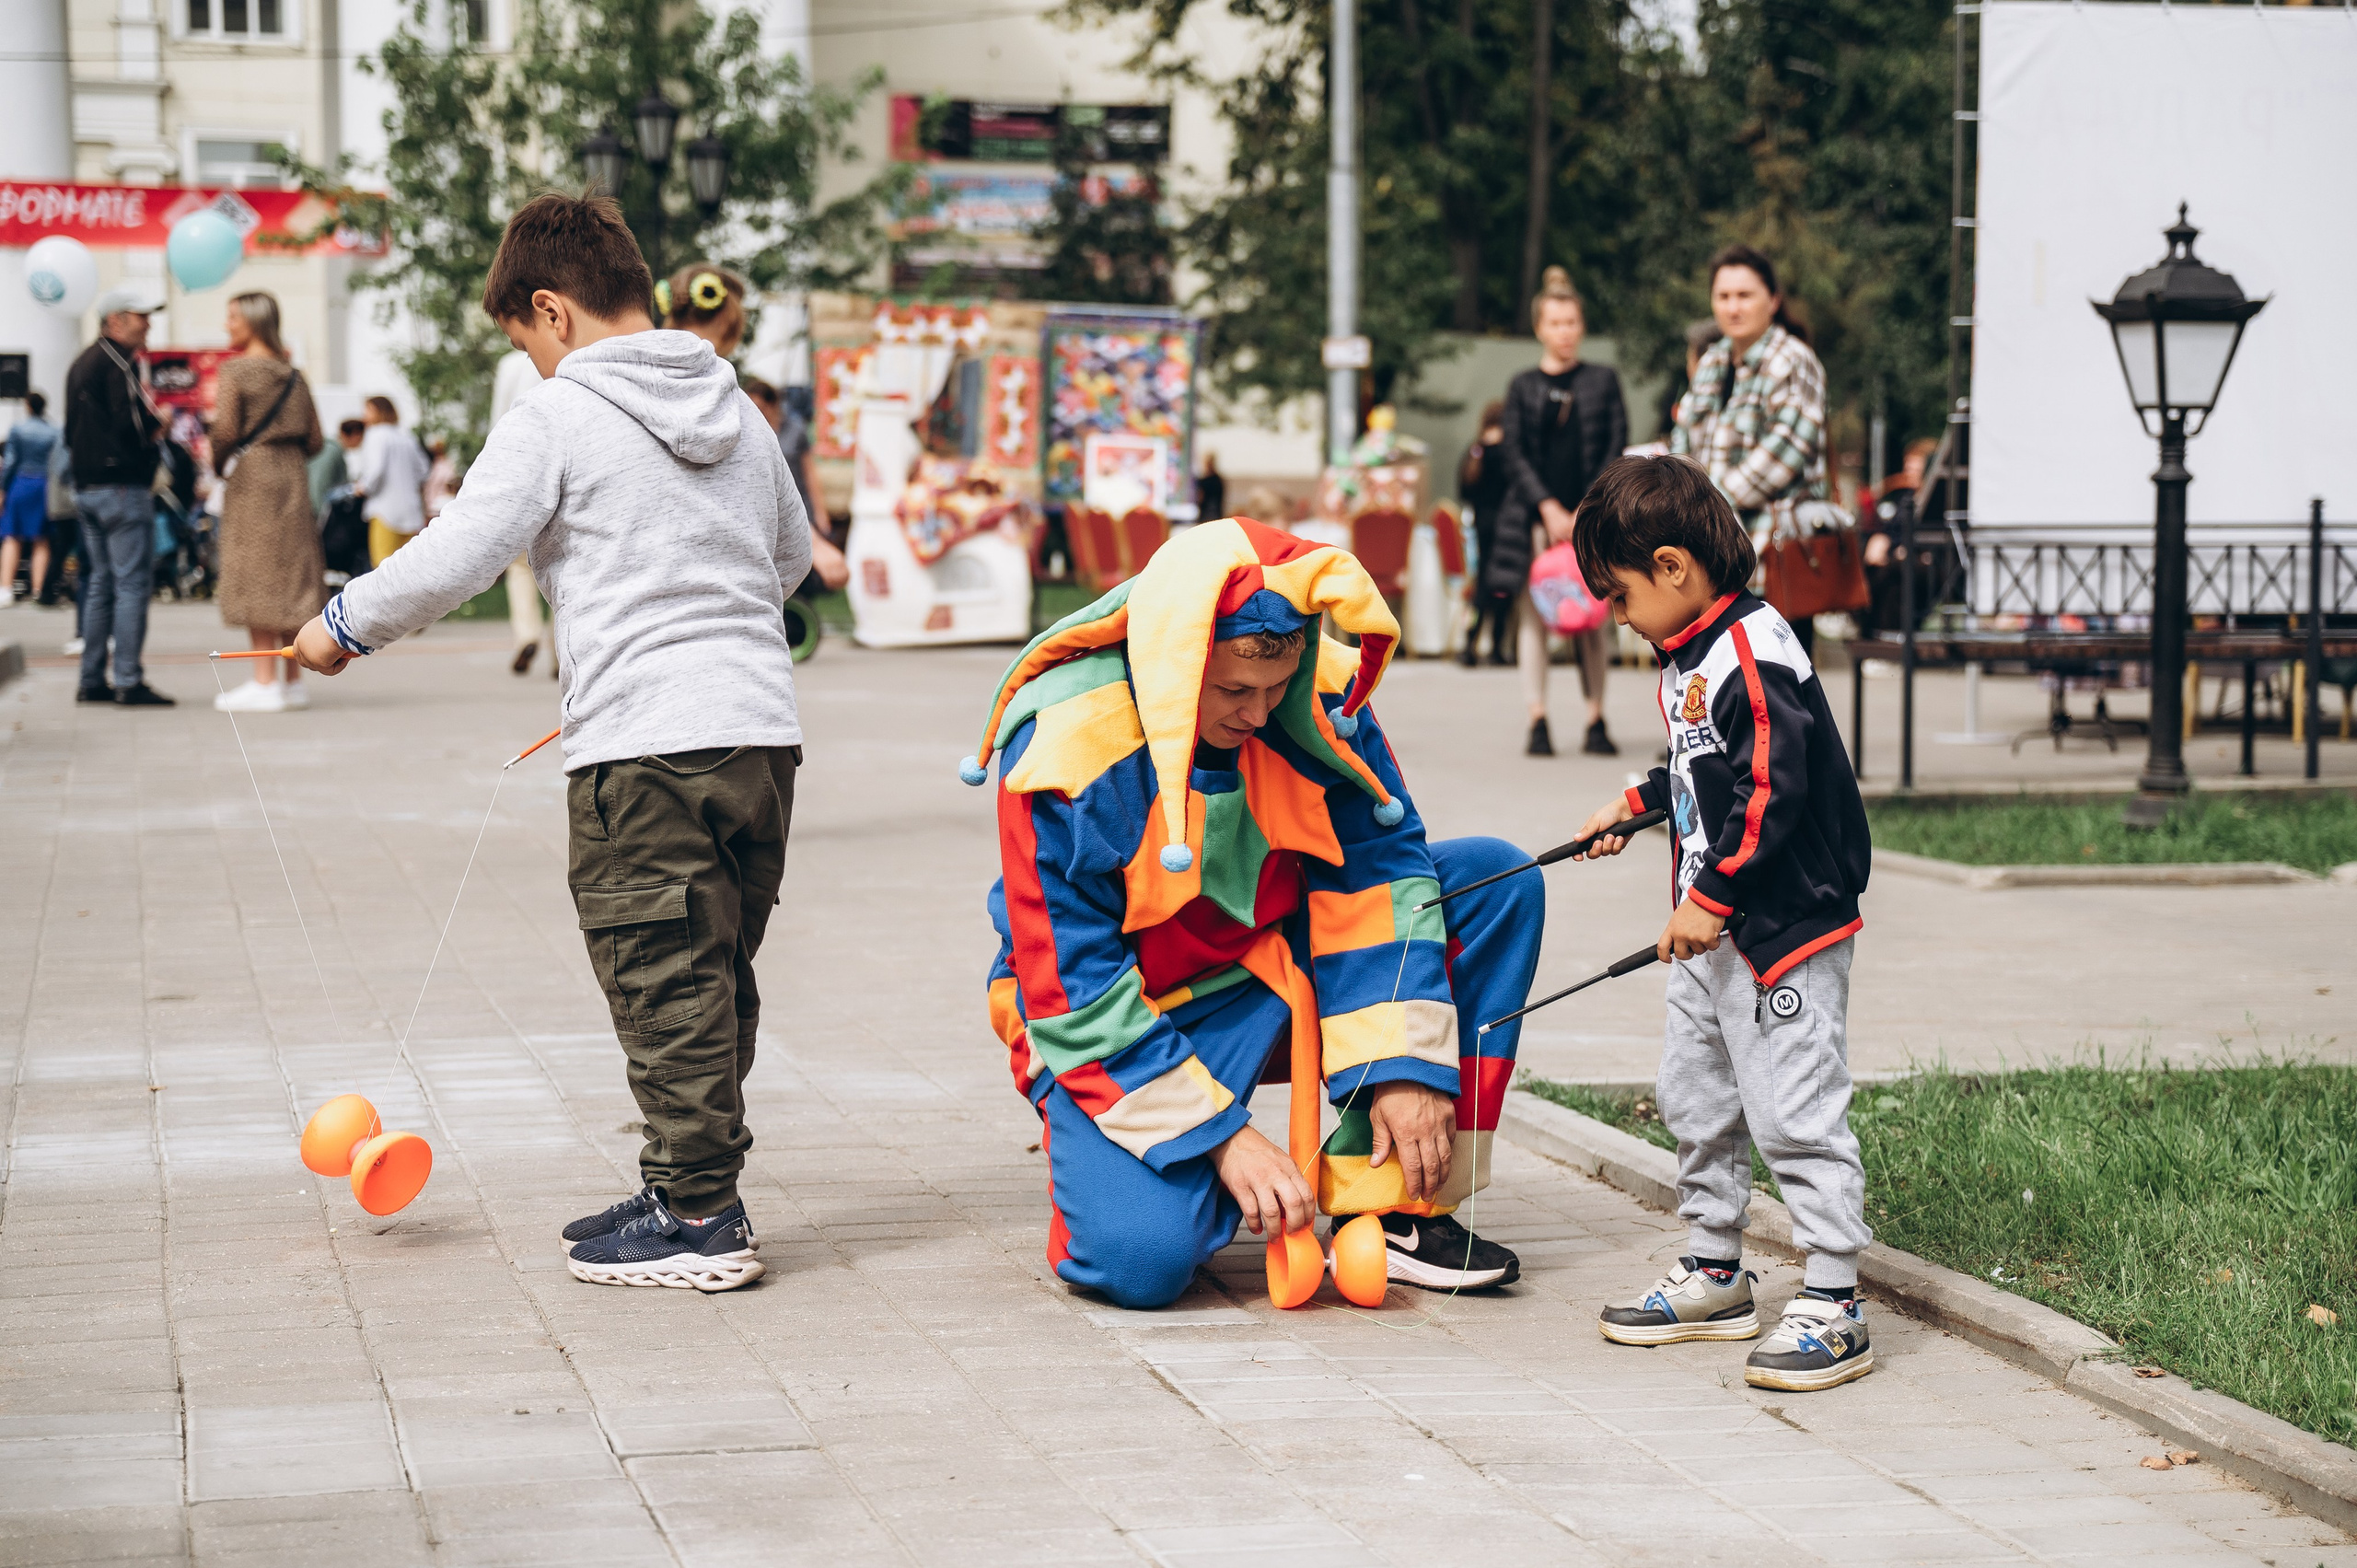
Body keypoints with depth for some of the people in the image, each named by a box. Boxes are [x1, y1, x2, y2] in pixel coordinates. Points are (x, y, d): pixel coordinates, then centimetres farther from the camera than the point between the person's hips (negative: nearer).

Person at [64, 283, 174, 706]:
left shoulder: (81, 365, 17)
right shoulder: (116, 364, -13)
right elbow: (133, 426, -23)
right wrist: (160, 422, -3)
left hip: (87, 485, 10)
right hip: (123, 488, -10)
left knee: (100, 583, 12)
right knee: (132, 583, -8)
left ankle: (91, 681, 12)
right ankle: (129, 682, -11)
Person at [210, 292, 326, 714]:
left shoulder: (236, 370, -7)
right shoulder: (293, 375, 11)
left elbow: (225, 429, -15)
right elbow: (316, 439, 10)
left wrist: (218, 463, 3)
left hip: (251, 477, -6)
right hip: (293, 476, 6)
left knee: (256, 576, -5)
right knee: (290, 575, 9)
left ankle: (264, 682, -8)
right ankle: (293, 680, 10)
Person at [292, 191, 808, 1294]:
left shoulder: (555, 418, -6)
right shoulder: (734, 406, 15)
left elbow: (454, 557, -9)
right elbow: (791, 554, 27)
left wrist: (346, 624, 5)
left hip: (645, 747, -7)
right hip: (761, 729, 7)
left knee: (663, 982, -3)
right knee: (716, 977, 14)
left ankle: (701, 1220, -2)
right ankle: (687, 1188, 21)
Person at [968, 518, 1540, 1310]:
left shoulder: (1317, 696, -15)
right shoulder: (1065, 753, -27)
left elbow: (1378, 869, -7)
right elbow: (1074, 992, -24)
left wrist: (1403, 1064, -16)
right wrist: (1221, 1134, -27)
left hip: (1281, 950, 6)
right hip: (1121, 1012, -5)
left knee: (1498, 882, -11)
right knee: (1142, 1259, -31)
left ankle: (1391, 1203, -9)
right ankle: (1099, 1154, 10)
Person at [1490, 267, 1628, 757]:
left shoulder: (1603, 381, 10)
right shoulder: (1523, 387, 9)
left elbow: (1616, 446, 4)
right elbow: (1513, 451, 2)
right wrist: (1548, 508, -10)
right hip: (1535, 513, 0)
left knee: (1593, 617, -3)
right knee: (1535, 614, -3)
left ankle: (1597, 722, 1)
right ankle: (1538, 722, -1)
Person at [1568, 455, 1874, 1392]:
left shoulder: (1753, 658, -20)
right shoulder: (1688, 658, 11)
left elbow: (1773, 793, -24)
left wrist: (1713, 897, -22)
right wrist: (1636, 807, 22)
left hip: (1786, 929, -10)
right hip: (1710, 933, 11)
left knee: (1795, 1112, -8)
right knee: (1697, 1101, 17)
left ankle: (1833, 1305, -3)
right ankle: (1714, 1274, 29)